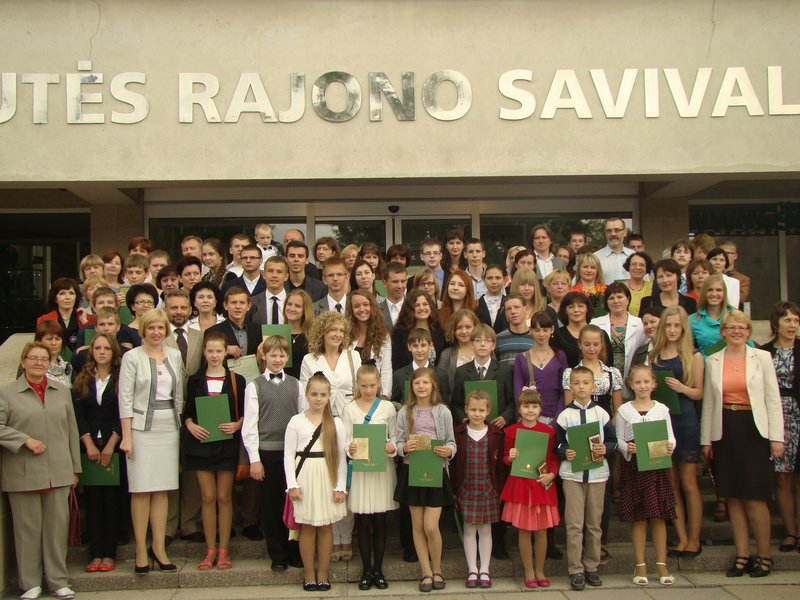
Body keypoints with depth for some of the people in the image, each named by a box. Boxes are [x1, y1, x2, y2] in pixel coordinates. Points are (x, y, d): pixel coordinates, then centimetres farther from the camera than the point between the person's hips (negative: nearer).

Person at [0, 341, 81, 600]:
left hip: (58, 472, 3)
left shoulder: (62, 392, 13)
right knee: (28, 528, 4)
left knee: (57, 525, 5)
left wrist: (75, 468, 12)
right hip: (22, 474, -3)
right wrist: (26, 440, -15)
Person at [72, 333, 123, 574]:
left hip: (114, 447, -2)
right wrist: (89, 444, -6)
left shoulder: (121, 380, 3)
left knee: (112, 499, -1)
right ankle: (95, 554, 4)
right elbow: (77, 414, 4)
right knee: (92, 499, 1)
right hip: (88, 447, 2)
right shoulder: (82, 380, 10)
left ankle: (109, 554, 3)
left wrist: (111, 445, -9)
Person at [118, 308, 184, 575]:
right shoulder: (132, 357, -3)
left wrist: (181, 423, 10)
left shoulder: (175, 355, 9)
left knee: (162, 488, 6)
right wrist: (126, 435, -10)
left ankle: (159, 547, 13)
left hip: (169, 427, 4)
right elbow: (125, 398, -6)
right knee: (142, 489, -2)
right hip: (142, 426, -4)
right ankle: (141, 550, 6)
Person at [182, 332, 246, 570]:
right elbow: (187, 412, 9)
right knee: (208, 497, 3)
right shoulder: (195, 380, 5)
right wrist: (190, 425, -10)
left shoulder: (236, 380, 2)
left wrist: (236, 425, -13)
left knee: (224, 497, 4)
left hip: (227, 443, -1)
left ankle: (223, 550, 13)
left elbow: (245, 412, 4)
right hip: (201, 443, 1)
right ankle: (210, 550, 12)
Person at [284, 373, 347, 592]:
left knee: (325, 527, 6)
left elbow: (341, 457, 4)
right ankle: (309, 576, 15)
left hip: (328, 478, 1)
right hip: (305, 478, -1)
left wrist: (341, 487, -2)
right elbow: (288, 454, 0)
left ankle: (323, 575, 16)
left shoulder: (336, 423, 4)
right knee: (307, 527, 4)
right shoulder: (296, 421, 2)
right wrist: (292, 485, -6)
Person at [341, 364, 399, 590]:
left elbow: (394, 437, 5)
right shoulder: (350, 408, 2)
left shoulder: (388, 407, 3)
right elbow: (345, 440, 0)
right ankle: (366, 570, 16)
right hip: (359, 468, 0)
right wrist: (350, 448, -21)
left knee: (380, 520, 6)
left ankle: (378, 569, 18)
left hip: (383, 467, 0)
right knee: (363, 522, 4)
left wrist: (392, 447, -16)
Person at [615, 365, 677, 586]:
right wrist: (627, 448, -18)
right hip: (633, 466, -1)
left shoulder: (662, 409, 4)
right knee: (638, 518, 4)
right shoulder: (624, 410, 1)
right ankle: (640, 565, 13)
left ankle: (661, 565, 15)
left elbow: (670, 437, 5)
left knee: (659, 517, 5)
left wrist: (669, 447, -16)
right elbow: (618, 439, 2)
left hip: (658, 466, 1)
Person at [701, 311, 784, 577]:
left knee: (754, 497, -4)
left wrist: (776, 437, -6)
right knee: (733, 497, 6)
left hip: (753, 430, -3)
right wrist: (706, 439, 7)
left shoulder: (762, 357, 3)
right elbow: (708, 403, 10)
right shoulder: (712, 361, 9)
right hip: (725, 432, 3)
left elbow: (773, 399, 0)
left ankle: (764, 555, 11)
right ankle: (742, 555, 14)